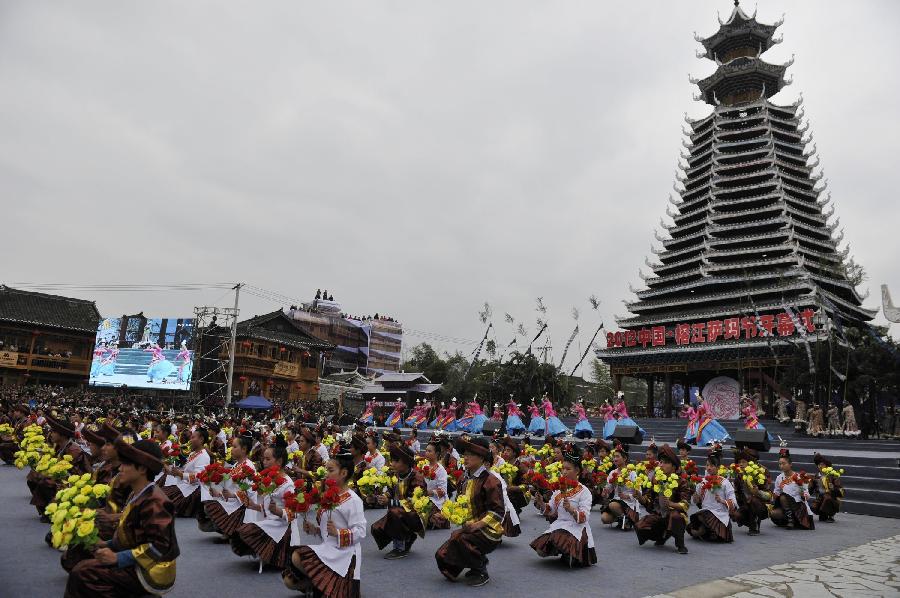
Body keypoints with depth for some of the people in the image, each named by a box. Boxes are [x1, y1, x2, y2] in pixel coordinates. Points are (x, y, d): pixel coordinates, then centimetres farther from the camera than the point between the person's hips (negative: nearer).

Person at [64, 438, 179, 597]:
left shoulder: (154, 502, -23)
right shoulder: (137, 495, 8)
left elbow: (158, 547, -26)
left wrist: (118, 558, -21)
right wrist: (109, 545, 5)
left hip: (149, 574, -9)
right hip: (136, 565, 9)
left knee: (82, 574, -12)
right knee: (84, 566, 7)